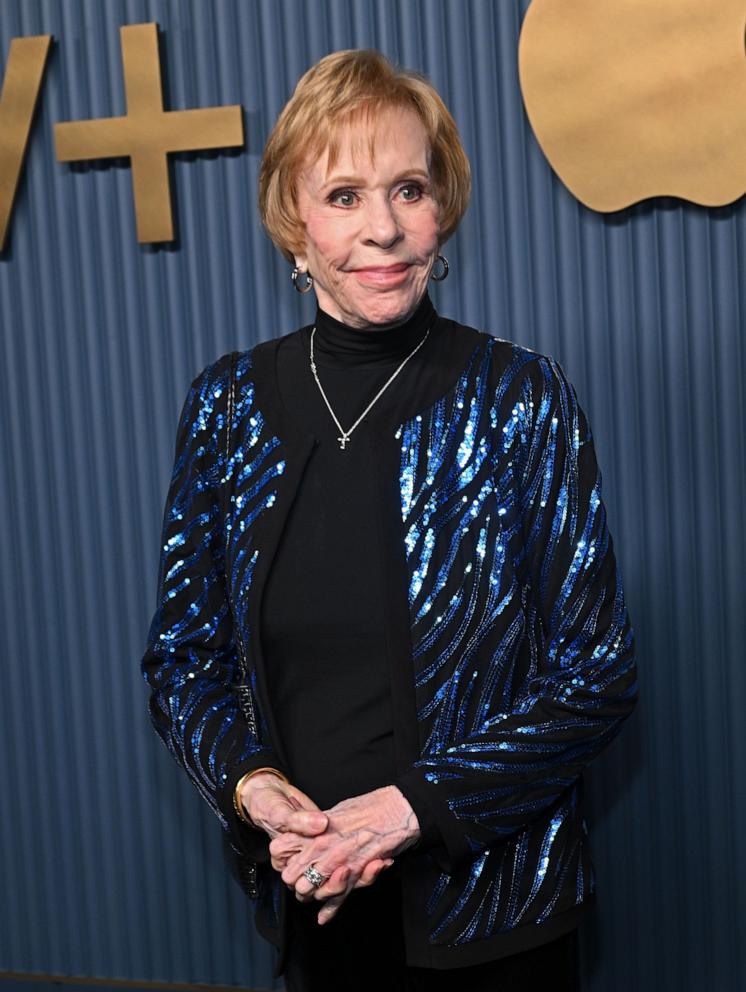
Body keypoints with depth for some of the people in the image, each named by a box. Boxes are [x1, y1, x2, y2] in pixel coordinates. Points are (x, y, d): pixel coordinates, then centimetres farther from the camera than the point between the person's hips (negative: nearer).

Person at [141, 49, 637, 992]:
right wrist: (247, 782, -14)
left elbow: (597, 675, -9)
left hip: (491, 911, -2)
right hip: (305, 896, 2)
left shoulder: (520, 399, -12)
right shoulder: (227, 402, -4)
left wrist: (418, 805, -18)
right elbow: (182, 654, 3)